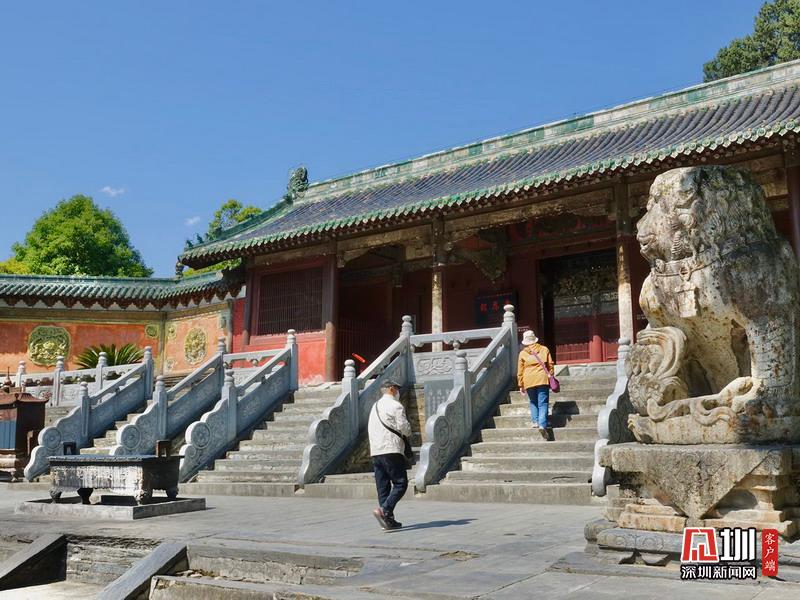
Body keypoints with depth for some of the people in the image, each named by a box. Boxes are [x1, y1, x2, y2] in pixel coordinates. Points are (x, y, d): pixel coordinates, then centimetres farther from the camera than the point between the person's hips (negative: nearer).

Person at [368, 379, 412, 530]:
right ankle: (384, 510, -21)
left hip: (375, 451, 8)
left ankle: (389, 521, 7)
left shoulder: (375, 406, 19)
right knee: (400, 484, -4)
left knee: (383, 487, 8)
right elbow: (405, 428, -12)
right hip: (391, 450, -8)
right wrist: (408, 432, 10)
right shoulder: (396, 406, -6)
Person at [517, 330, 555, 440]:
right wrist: (550, 376, 19)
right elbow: (550, 365, 8)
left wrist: (521, 385, 14)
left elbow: (520, 371, 8)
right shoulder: (544, 349, 8)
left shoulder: (522, 353, 7)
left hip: (529, 381, 1)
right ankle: (542, 424, -17)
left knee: (533, 402, 19)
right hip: (542, 379, -1)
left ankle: (535, 421, 11)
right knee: (543, 403, -3)